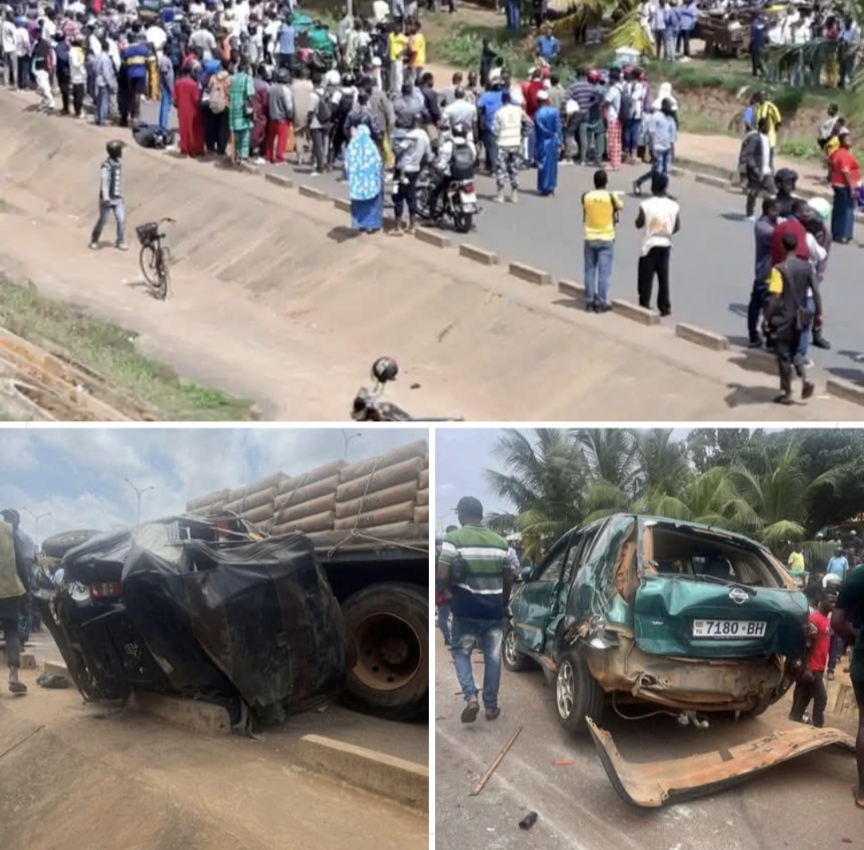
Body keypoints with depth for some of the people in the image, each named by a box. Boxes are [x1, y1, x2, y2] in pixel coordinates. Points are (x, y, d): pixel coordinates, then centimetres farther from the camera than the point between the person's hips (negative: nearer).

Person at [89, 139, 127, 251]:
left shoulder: (118, 164, 7)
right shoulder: (106, 166, -19)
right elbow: (104, 183, -22)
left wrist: (121, 195, 20)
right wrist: (106, 198, -26)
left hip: (118, 198, 6)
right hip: (107, 199, -6)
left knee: (121, 219, -1)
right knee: (102, 220, 6)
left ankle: (120, 241, 12)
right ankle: (94, 240, 24)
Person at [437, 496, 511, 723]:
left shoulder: (454, 539, -9)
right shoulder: (499, 541, 4)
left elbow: (442, 575, -15)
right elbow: (508, 578, 9)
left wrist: (451, 590, 5)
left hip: (466, 608, -3)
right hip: (493, 608, 3)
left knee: (460, 652, 12)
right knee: (493, 656, 12)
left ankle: (471, 697, -6)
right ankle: (491, 706, 16)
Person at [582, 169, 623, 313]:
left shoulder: (586, 197, -4)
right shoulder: (611, 196, -10)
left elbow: (584, 218, 4)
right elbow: (620, 207, 9)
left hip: (590, 238, 2)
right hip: (606, 239, -2)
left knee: (590, 271, 9)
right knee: (604, 272, 1)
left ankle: (589, 302, 11)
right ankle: (601, 303, 1)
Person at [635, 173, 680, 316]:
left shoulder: (645, 205, -16)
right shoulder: (674, 206, -7)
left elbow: (638, 225, -5)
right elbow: (677, 227, 3)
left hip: (649, 245, -3)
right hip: (665, 245, 3)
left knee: (646, 278, 7)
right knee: (663, 277, 14)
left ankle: (644, 306, 8)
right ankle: (665, 307, 19)